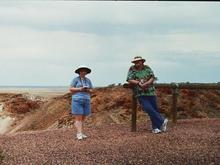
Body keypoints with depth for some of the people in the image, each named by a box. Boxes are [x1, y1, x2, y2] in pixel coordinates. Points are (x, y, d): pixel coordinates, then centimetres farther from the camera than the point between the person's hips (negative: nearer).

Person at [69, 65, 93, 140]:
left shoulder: (88, 80, 11)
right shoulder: (75, 79, -1)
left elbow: (91, 91, 12)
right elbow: (71, 89, -6)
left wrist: (87, 90, -10)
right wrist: (80, 89, -18)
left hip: (86, 101, 5)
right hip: (77, 100, -5)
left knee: (83, 118, 6)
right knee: (78, 118, -9)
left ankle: (80, 133, 13)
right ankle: (79, 134, -11)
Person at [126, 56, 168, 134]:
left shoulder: (147, 68, 8)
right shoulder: (132, 69, 5)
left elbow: (152, 78, -1)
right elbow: (129, 80, -5)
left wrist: (145, 84, -18)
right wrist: (139, 83, -18)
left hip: (151, 92, 2)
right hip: (140, 94, -2)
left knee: (155, 110, 4)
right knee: (148, 109, -17)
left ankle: (155, 128, 17)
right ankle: (162, 121, -4)